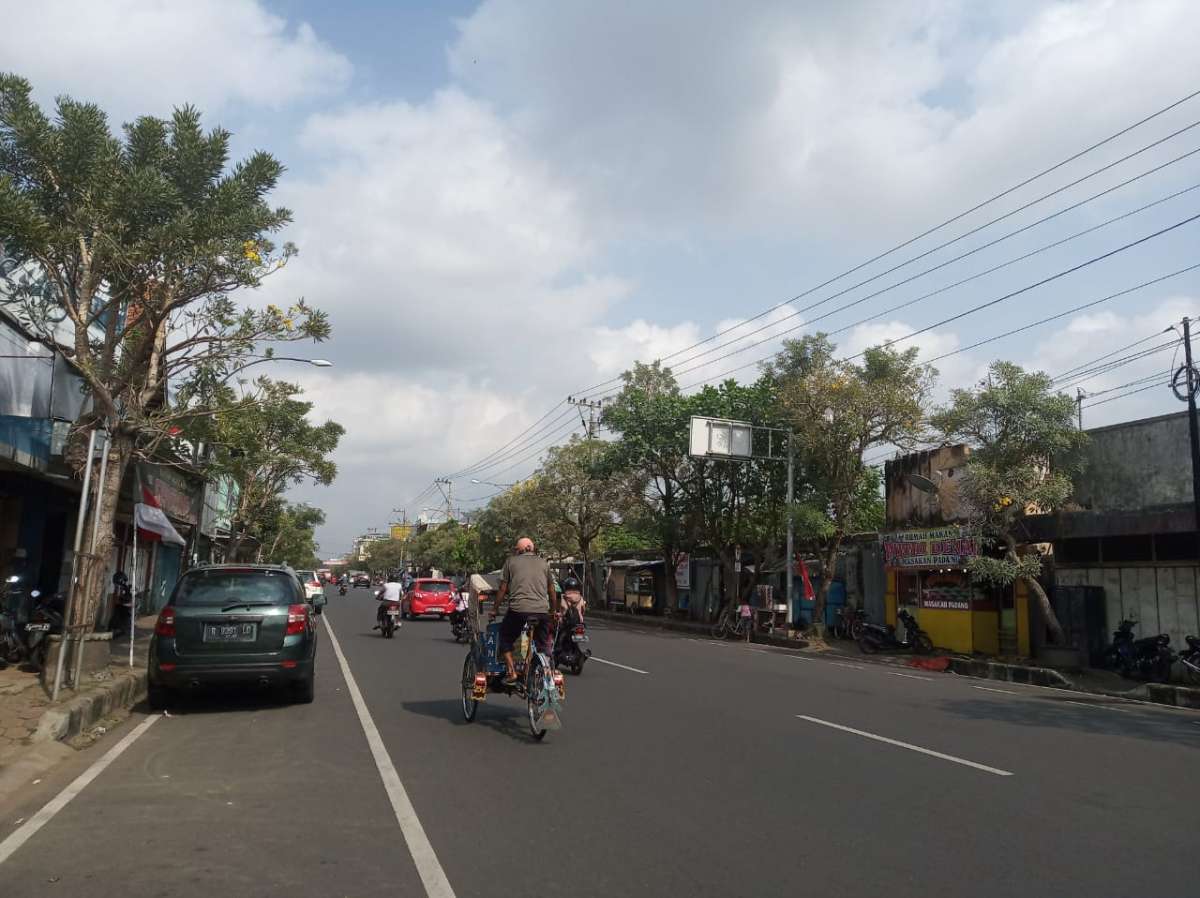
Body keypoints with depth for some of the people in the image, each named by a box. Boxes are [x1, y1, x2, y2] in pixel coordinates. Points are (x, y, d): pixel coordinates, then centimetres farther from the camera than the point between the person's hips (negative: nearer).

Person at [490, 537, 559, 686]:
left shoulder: (511, 561, 10)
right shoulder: (543, 563, 17)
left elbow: (503, 589, 9)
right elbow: (552, 590, 22)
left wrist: (495, 609, 20)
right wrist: (556, 611, 34)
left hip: (518, 610, -2)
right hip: (542, 611, 2)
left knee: (505, 640, 18)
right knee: (543, 646, 17)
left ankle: (511, 673, 6)